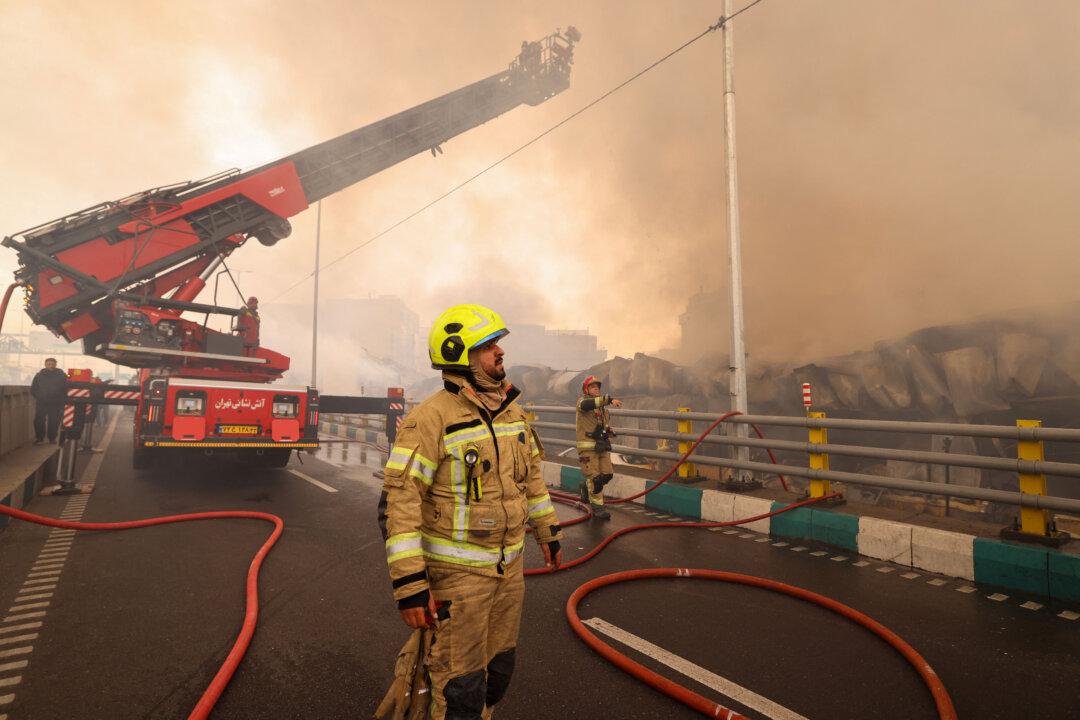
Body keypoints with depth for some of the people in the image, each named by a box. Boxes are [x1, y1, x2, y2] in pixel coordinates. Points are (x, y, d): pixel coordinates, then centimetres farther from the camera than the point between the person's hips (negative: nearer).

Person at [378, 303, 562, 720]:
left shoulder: (513, 411, 3)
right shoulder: (431, 419, -20)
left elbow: (531, 475, 14)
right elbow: (398, 501, -22)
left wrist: (548, 531, 18)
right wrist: (409, 583, -23)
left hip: (509, 564, 7)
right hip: (458, 572, -6)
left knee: (499, 669, 23)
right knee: (461, 685, 9)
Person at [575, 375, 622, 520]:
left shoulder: (602, 407, 18)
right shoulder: (582, 402, -7)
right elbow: (587, 404, -33)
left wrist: (609, 432, 14)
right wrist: (609, 399, -45)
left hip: (602, 446, 7)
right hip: (588, 446, -7)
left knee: (607, 475, 5)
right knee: (595, 477, -6)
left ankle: (586, 488, 31)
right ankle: (598, 507, 7)